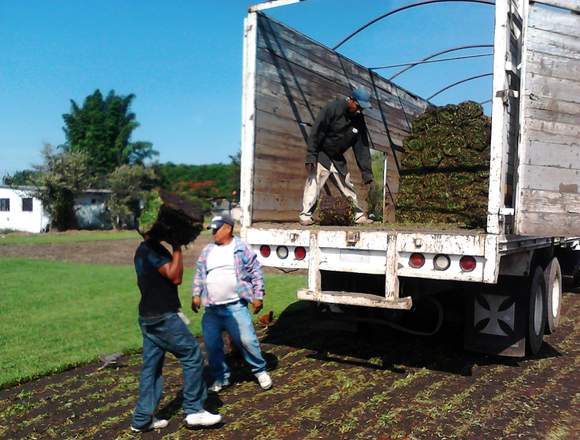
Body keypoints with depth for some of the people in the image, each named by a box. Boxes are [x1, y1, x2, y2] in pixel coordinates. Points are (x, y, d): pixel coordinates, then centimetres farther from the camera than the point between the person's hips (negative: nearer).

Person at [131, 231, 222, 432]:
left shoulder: (142, 250, 14)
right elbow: (175, 276, -21)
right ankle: (194, 411, 5)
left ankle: (142, 418, 18)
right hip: (163, 317, -10)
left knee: (151, 366, 13)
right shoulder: (154, 249, -17)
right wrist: (177, 247, -17)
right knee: (192, 355, -1)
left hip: (148, 317, 10)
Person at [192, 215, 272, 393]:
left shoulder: (241, 248, -2)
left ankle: (260, 371, 16)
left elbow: (256, 272, -1)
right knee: (212, 344, 6)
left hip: (236, 306, -4)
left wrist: (258, 296, -5)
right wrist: (196, 294, 7)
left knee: (246, 340, -6)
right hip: (211, 309, 5)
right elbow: (199, 274, 17)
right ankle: (221, 378, 23)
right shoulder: (207, 251, 11)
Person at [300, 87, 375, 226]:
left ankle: (360, 216, 16)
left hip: (338, 159, 6)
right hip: (321, 155, -6)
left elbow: (362, 148, -1)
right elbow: (316, 132, -22)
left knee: (348, 186, 9)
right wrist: (311, 157, -28)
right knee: (314, 183, -17)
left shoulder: (359, 120, -3)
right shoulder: (333, 108, -20)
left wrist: (366, 172, -6)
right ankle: (305, 216, -15)